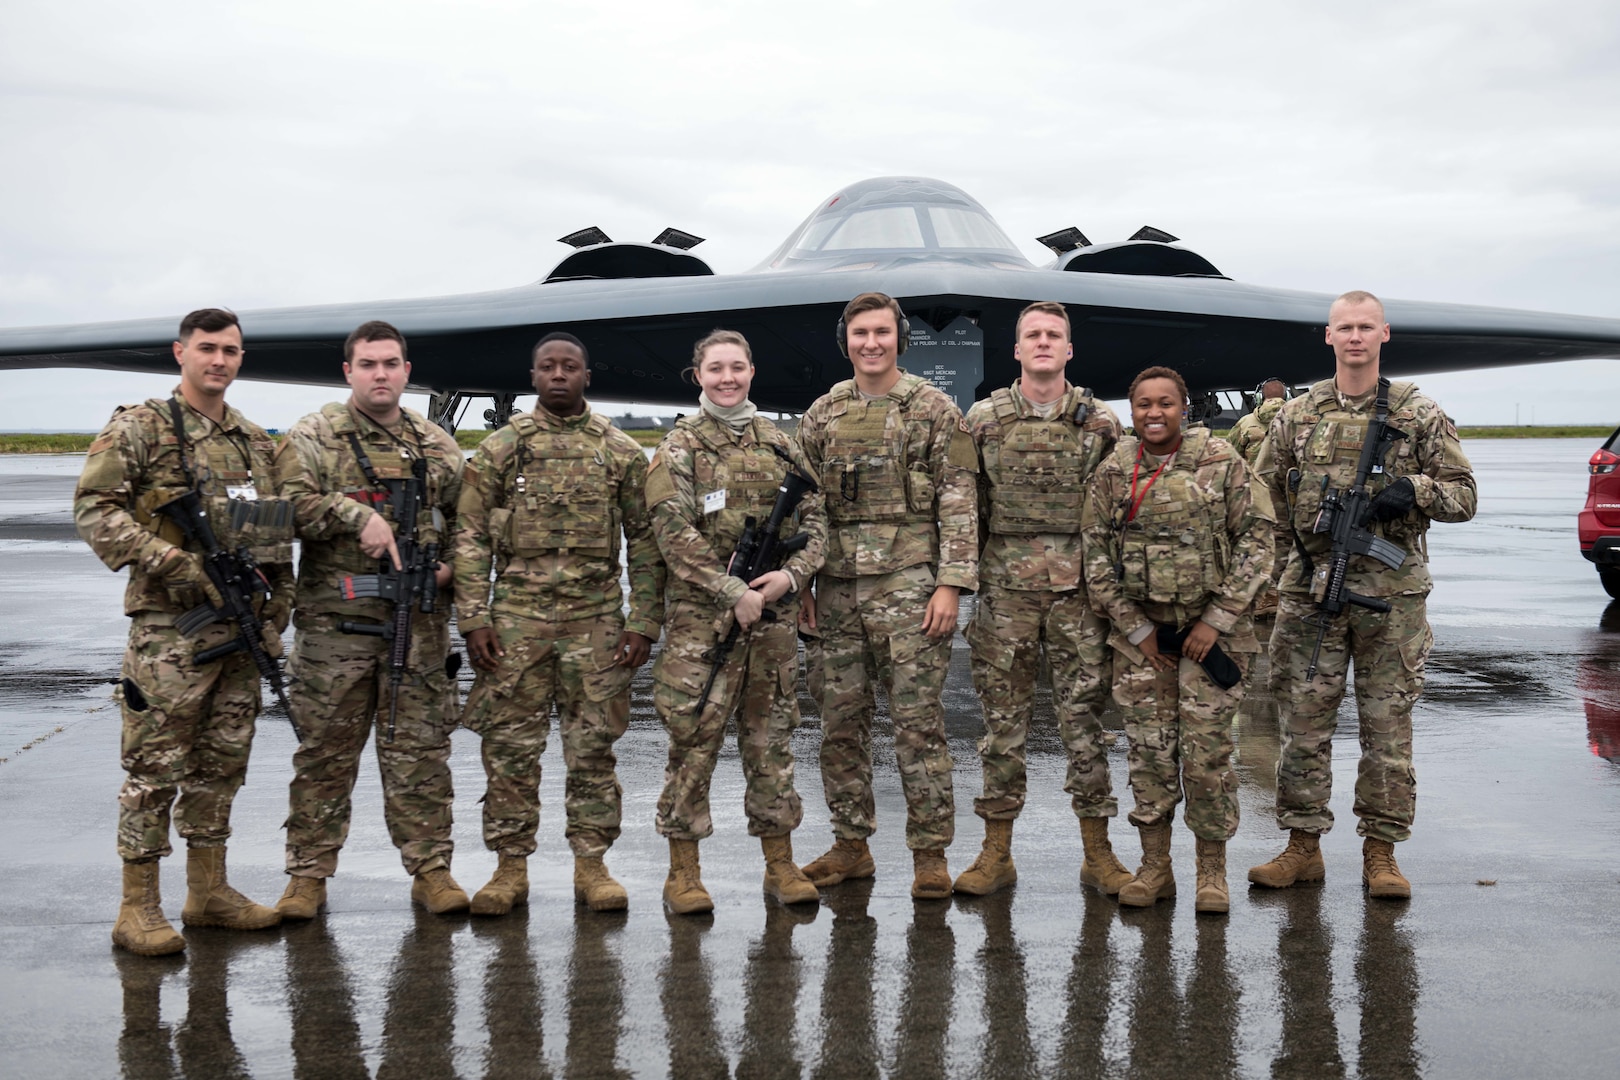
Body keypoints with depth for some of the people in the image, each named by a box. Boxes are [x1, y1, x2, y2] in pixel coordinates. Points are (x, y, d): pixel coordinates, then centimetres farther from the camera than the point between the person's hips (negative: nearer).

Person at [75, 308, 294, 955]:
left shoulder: (256, 441, 15)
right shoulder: (139, 427, -3)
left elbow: (279, 538, 18)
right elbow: (94, 510, -11)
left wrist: (276, 617, 10)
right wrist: (177, 562, -19)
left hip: (239, 629, 6)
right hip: (169, 628, -6)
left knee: (222, 764, 12)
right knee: (155, 767, -3)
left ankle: (208, 892, 23)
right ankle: (138, 910, 4)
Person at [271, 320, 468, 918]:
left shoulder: (438, 445, 14)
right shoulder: (312, 437, 3)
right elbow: (289, 503, -11)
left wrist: (450, 566, 2)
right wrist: (359, 515, -19)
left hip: (419, 627, 3)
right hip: (334, 623, -2)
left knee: (420, 751, 6)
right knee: (325, 751, 4)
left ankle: (430, 869, 14)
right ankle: (309, 875, 13)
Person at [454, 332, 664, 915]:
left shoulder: (621, 452, 6)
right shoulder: (500, 448, 5)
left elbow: (645, 540, 7)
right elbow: (470, 537, 3)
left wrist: (643, 621, 0)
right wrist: (473, 617, -5)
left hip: (596, 619, 0)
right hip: (517, 614, 0)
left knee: (593, 746, 5)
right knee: (510, 745, 3)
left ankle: (590, 863, 15)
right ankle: (511, 866, 13)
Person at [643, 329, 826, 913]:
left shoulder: (782, 445, 13)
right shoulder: (678, 449, 0)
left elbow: (815, 520, 11)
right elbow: (675, 535, -10)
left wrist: (790, 576, -7)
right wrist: (735, 592, -16)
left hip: (775, 618, 4)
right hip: (701, 620, -4)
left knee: (771, 739, 9)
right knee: (693, 739, -2)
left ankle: (780, 865, 18)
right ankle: (683, 874, 6)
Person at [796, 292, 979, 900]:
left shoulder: (934, 410, 1)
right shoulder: (822, 415, 12)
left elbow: (959, 502, -3)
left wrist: (950, 583, -11)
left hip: (909, 584, -4)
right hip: (838, 587, 4)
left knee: (918, 718, -3)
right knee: (841, 719, 8)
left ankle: (930, 853, 5)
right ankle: (851, 845, 19)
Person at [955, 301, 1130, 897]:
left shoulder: (1100, 421, 5)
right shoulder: (983, 419, 5)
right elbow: (965, 506, 8)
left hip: (1080, 587, 0)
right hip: (1005, 589, 0)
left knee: (1085, 717, 4)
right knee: (1003, 720, 5)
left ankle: (1097, 852, 13)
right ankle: (997, 852, 13)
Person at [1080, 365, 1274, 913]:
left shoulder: (1221, 462, -4)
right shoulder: (1113, 472, 3)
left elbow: (1256, 538, -5)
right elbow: (1096, 553, 4)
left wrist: (1218, 620, -9)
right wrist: (1136, 628, -2)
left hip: (1210, 626, -2)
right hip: (1138, 628, 3)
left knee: (1208, 750, -4)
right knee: (1148, 748, 4)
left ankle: (1212, 870, 10)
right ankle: (1154, 867, 15)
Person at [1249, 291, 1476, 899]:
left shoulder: (1420, 415, 4)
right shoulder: (1296, 415, 9)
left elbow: (1463, 495, 4)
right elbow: (1264, 496, 15)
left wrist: (1413, 490, -15)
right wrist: (1293, 547, 5)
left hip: (1393, 591, -2)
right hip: (1310, 587, 2)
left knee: (1387, 723, 3)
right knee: (1304, 718, 4)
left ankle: (1381, 852, 12)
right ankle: (1303, 847, 13)